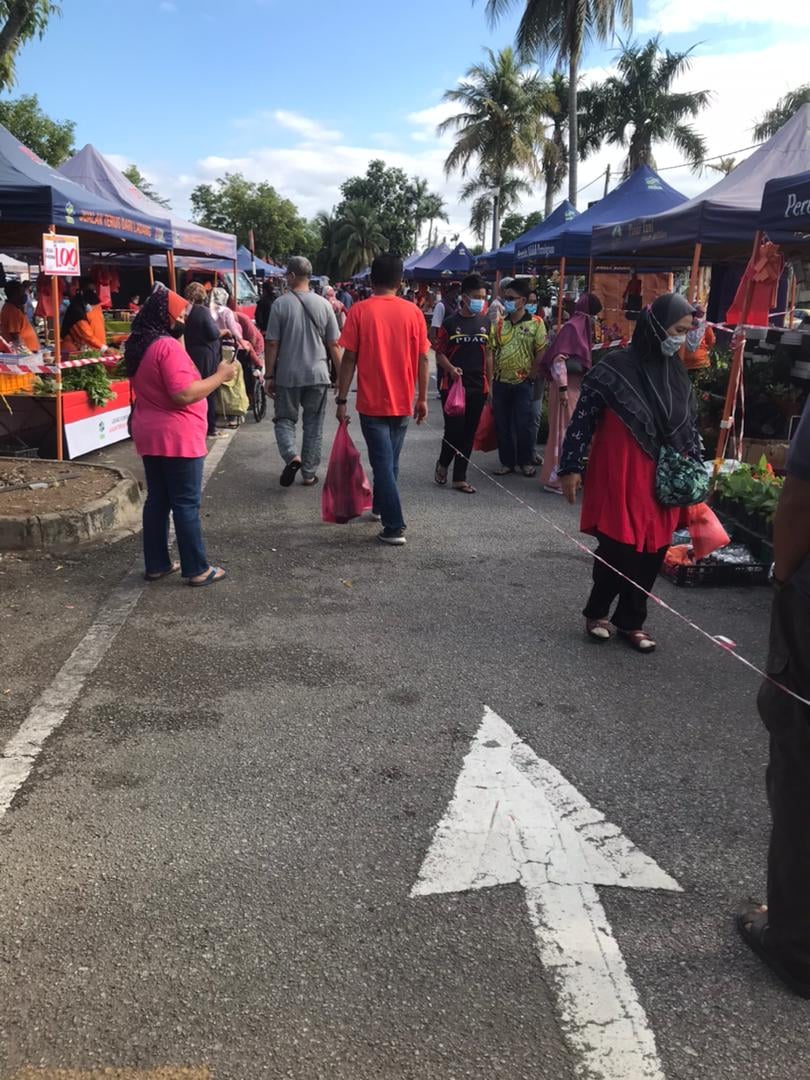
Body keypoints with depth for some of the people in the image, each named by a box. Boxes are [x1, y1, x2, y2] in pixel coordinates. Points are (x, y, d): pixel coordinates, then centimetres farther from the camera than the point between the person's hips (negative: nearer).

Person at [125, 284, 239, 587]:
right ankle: (197, 569, 5)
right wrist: (220, 376, -15)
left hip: (150, 436, 9)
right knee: (186, 504, -2)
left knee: (157, 500, 13)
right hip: (177, 437, -9)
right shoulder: (167, 346, -19)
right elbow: (184, 394, -24)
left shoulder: (138, 346, 10)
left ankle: (156, 564, 19)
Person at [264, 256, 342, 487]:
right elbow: (334, 345, 2)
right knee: (313, 425, 11)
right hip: (317, 374, 2)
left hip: (287, 375, -2)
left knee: (285, 419, 12)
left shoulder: (280, 304, -6)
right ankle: (309, 473, 15)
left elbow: (272, 344, -6)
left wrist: (269, 375, 3)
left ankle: (292, 456, -14)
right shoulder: (324, 305, 0)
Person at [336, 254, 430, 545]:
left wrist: (342, 400, -3)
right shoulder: (413, 312, -1)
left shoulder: (360, 311, -8)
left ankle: (395, 527, -6)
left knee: (382, 462, -1)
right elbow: (423, 359, 1)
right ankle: (380, 506, 37)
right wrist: (422, 398, 10)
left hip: (372, 402, -3)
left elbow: (349, 359, -9)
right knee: (390, 460, 20)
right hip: (403, 402, 3)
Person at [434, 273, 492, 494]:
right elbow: (440, 353, -1)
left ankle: (460, 478, 15)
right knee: (454, 429, -7)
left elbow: (488, 354, 13)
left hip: (478, 387, 4)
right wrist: (451, 368, -21)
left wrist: (489, 384, 10)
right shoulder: (450, 323, -3)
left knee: (469, 433, 6)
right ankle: (443, 464, 22)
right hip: (453, 385, -4)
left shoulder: (485, 323, 9)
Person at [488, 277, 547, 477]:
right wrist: (490, 377, -1)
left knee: (523, 425, 1)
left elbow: (541, 353, -4)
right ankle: (507, 462, 19)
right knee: (502, 424, 8)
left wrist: (531, 376, -8)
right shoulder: (498, 324, 5)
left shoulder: (536, 324, -4)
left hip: (523, 383, -3)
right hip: (500, 383, 3)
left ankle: (526, 462, 15)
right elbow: (491, 352, 6)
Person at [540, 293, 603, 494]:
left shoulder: (582, 327, 13)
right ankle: (554, 479, 0)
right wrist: (563, 388, -24)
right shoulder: (572, 327, -14)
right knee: (564, 430, -5)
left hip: (576, 387, 9)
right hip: (567, 387, -9)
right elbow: (558, 359, -21)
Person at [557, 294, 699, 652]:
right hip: (619, 477, -5)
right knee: (617, 548, -1)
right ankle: (597, 611, 23)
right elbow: (583, 418, -7)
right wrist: (571, 467, -8)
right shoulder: (615, 368, -10)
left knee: (651, 552, 8)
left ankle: (630, 620, 24)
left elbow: (689, 426, 16)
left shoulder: (677, 374, 8)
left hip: (661, 480, 5)